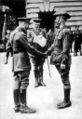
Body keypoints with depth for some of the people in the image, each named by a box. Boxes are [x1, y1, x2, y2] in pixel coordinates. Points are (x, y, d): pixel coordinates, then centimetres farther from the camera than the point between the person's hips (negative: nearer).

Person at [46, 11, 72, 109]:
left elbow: (66, 49, -19)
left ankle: (67, 101, 9)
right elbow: (55, 44, 18)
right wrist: (47, 52, 12)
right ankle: (66, 100, 23)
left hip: (63, 60, -9)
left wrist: (63, 62, -20)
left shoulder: (65, 32, -15)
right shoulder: (58, 31, 12)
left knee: (65, 81, 0)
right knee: (64, 80, 14)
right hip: (57, 60, 9)